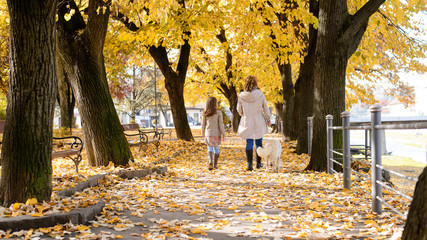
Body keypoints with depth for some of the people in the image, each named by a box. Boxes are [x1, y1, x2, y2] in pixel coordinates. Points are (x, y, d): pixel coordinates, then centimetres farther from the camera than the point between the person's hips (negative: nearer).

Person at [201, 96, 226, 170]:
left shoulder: (205, 114, -1)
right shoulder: (218, 113, -9)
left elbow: (203, 124, 7)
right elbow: (221, 124, -9)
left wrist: (203, 133, 21)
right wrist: (223, 134, -3)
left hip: (208, 134, 1)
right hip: (216, 134, -1)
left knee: (210, 149, 5)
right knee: (216, 148, 12)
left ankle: (210, 162, -16)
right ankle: (215, 164, 19)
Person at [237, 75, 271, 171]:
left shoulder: (241, 96, -8)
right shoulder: (260, 94, -10)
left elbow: (239, 110, 4)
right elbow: (266, 108, -1)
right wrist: (268, 119, 12)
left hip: (247, 122, 0)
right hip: (259, 122, 0)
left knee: (249, 143, 4)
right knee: (259, 143, 13)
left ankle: (249, 164, -4)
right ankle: (258, 163, 22)